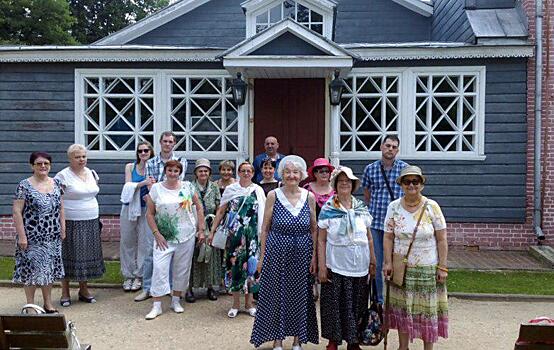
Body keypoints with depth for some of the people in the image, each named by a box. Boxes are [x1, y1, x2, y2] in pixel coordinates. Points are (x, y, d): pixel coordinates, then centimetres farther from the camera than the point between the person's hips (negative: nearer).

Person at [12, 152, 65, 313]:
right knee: (31, 269, 4)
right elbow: (17, 211, -11)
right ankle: (30, 304, 19)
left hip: (52, 237, 5)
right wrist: (21, 236, -14)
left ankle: (48, 303, 26)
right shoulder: (24, 185, -9)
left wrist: (62, 228, 8)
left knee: (49, 268, 13)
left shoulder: (56, 183, 6)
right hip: (32, 237, -5)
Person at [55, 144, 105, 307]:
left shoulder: (92, 173, 10)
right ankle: (65, 293, 15)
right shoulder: (63, 176, -9)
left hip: (91, 223, 6)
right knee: (69, 256, 2)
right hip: (71, 223, -5)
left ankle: (84, 289, 25)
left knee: (87, 255, 11)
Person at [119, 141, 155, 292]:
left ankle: (139, 276, 14)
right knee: (127, 242, 6)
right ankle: (128, 275, 18)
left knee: (144, 242, 1)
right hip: (130, 207, 2)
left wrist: (152, 186, -27)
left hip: (146, 209, -1)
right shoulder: (130, 167, 4)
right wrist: (143, 183, -23)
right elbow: (128, 185, -8)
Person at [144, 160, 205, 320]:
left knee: (182, 269, 9)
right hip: (164, 237, -1)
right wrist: (156, 234, -7)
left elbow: (199, 207, 6)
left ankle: (176, 300, 26)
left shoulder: (187, 187, 1)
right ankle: (156, 305, 4)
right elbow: (150, 214, 2)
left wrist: (201, 230, 2)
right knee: (160, 268, -6)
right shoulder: (156, 188, 0)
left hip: (186, 236, 1)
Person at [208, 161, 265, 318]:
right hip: (235, 234, 0)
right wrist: (212, 232, 3)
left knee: (250, 265, 4)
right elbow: (221, 212, 6)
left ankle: (249, 303, 17)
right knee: (235, 265, 2)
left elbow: (264, 214, 7)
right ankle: (236, 304, 15)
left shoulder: (258, 191, 5)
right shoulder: (230, 189, 5)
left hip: (252, 235, 0)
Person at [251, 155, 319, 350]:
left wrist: (314, 256, 1)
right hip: (277, 253, -1)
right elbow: (265, 228, 0)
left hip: (302, 254, 1)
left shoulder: (309, 197, 1)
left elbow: (314, 229, 6)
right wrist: (262, 256, -2)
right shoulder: (273, 196, -3)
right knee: (276, 295, 6)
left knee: (300, 295, 10)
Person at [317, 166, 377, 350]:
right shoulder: (328, 209, -3)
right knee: (334, 305, 4)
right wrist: (322, 266, -7)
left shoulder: (362, 208, 5)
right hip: (336, 266, -3)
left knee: (357, 305, 10)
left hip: (359, 266, 3)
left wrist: (373, 262, 8)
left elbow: (369, 238, 11)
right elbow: (321, 240, -3)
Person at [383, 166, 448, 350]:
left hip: (428, 269, -1)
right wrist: (388, 262, -6)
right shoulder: (393, 207, -2)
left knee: (428, 309, 7)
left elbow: (441, 240, -5)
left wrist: (442, 267, -7)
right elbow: (388, 237, 1)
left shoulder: (432, 207, -7)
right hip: (402, 268, 2)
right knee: (402, 308, 10)